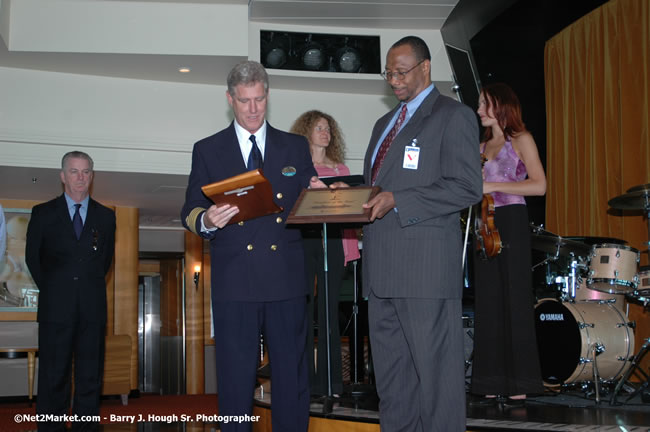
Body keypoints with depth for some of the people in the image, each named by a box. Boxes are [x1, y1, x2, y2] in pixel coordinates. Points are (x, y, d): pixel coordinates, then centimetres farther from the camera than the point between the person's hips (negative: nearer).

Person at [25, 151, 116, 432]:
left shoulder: (106, 216, 9)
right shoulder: (43, 213, 5)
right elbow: (33, 257, 10)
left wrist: (90, 286, 11)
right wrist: (52, 290, 9)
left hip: (93, 307, 2)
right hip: (55, 306, -1)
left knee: (90, 377, 4)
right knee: (53, 377, 1)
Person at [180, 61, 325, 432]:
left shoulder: (296, 147, 15)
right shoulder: (207, 150, 12)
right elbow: (190, 212, 6)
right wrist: (207, 220, -16)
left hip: (286, 279, 1)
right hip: (235, 282, -1)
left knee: (292, 378, 5)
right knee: (235, 381, 3)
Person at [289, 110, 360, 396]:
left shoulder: (340, 168, 16)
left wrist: (350, 250, 4)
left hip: (333, 241, 2)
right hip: (303, 239, -2)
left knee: (330, 311, 3)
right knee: (304, 310, -2)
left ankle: (330, 380, 7)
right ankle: (305, 380, 5)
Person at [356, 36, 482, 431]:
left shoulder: (454, 117, -2)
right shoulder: (384, 123, 23)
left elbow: (468, 188, -12)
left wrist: (398, 201, -18)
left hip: (427, 265, -8)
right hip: (383, 266, 8)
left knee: (436, 372, -2)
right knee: (390, 372, 13)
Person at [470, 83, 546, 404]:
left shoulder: (521, 140, 1)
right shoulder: (483, 146, 19)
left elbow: (539, 185, -11)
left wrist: (493, 186, -15)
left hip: (511, 222, -6)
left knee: (514, 300, -6)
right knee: (488, 302, 4)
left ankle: (519, 385, -1)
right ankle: (492, 382, 7)